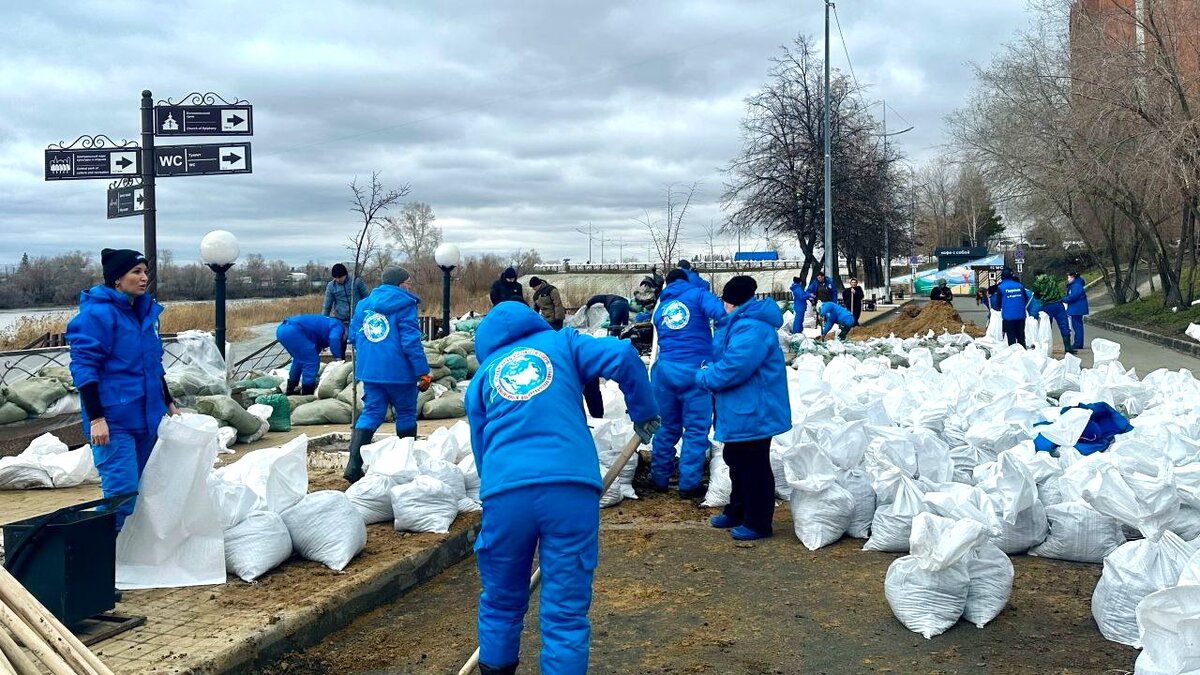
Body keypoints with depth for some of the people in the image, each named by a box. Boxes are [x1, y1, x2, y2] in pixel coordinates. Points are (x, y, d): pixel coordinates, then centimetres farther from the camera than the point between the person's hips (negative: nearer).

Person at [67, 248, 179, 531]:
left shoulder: (146, 311, 13)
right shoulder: (97, 313, -12)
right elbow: (84, 369, -14)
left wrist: (169, 403, 25)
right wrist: (95, 418, -19)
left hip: (146, 417, 8)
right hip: (114, 421, -8)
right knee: (122, 492, -12)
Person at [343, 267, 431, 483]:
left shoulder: (364, 304, 11)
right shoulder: (405, 305, -10)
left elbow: (353, 335, 17)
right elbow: (411, 341, -16)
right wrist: (423, 372, -13)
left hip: (369, 369, 5)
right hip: (398, 372, -5)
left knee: (370, 414, 7)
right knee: (406, 414, 12)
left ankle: (354, 465, -7)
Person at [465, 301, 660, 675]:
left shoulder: (482, 377, 24)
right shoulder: (560, 342, 20)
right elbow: (622, 356, 4)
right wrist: (644, 413, 17)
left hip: (505, 493, 2)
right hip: (572, 487, -2)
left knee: (500, 604, 21)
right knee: (566, 612, 5)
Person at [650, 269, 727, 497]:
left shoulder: (660, 308, 21)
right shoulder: (698, 294, 5)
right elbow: (721, 313, -13)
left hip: (665, 369, 5)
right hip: (696, 369, -5)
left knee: (667, 427, 18)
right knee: (696, 429, 3)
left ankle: (660, 478, 25)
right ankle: (689, 483, 4)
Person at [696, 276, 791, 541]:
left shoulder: (752, 328, -24)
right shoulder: (740, 324, 12)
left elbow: (732, 368, -30)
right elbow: (725, 356, 20)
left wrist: (704, 377, -14)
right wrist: (711, 371, 0)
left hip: (753, 413, -11)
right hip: (740, 411, 11)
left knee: (754, 466, 0)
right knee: (737, 461, 22)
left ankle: (757, 523, 12)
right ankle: (737, 512, 37)